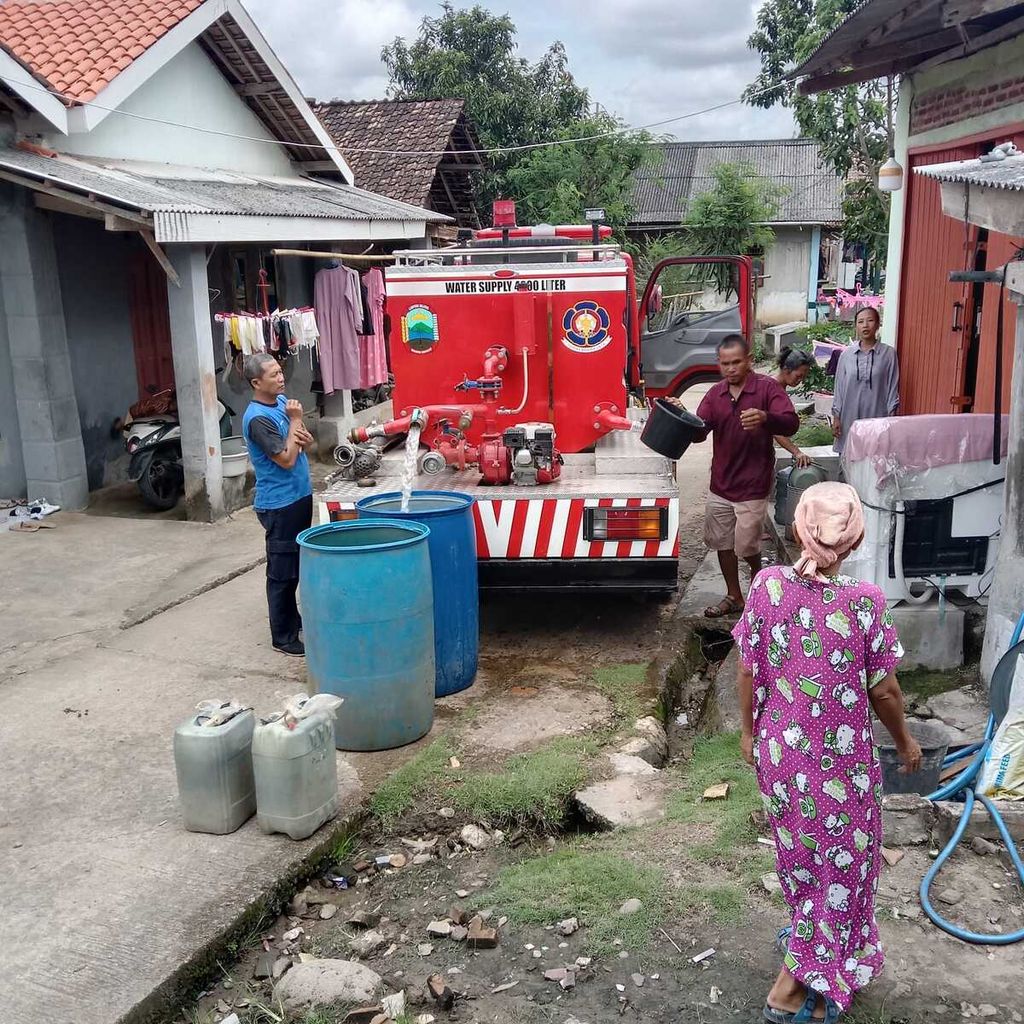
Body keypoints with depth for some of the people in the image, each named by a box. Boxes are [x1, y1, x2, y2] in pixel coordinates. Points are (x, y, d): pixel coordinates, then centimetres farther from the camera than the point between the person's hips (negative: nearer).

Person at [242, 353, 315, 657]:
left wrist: (304, 438, -9)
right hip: (279, 504, -8)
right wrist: (295, 420, -16)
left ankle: (294, 620, 33)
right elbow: (286, 459, -23)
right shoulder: (258, 418, -21)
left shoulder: (283, 401, 6)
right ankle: (283, 637, 11)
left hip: (300, 496, 9)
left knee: (296, 566, 19)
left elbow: (304, 443, 14)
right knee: (282, 573, 1)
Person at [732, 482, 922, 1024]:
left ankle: (807, 944, 48)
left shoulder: (766, 585, -14)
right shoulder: (864, 602, -22)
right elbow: (883, 691, -11)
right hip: (840, 758, -3)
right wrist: (904, 741, 9)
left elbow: (748, 670, -4)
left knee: (800, 852, 25)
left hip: (779, 750, 4)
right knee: (838, 862, 16)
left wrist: (749, 730, 13)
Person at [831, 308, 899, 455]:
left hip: (877, 417, -1)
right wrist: (836, 417, 4)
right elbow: (839, 387, 7)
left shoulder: (889, 353, 0)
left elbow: (893, 388, 2)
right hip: (850, 418, 1)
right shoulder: (846, 354, 3)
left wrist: (891, 419, -2)